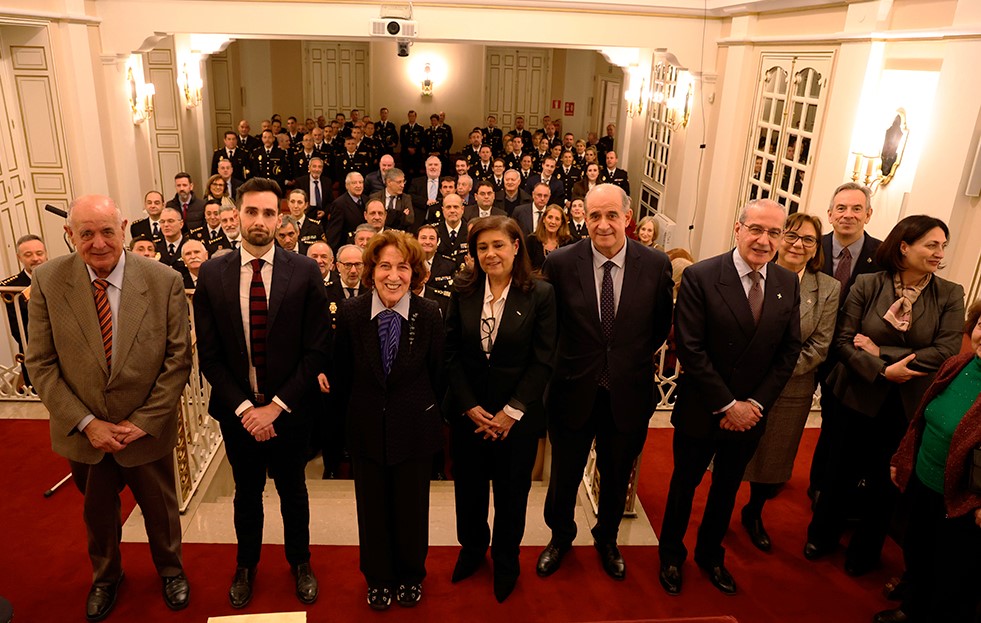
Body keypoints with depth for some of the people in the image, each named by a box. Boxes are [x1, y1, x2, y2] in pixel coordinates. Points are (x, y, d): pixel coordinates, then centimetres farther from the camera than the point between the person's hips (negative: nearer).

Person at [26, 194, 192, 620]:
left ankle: (170, 569, 49)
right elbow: (40, 363, -8)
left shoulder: (164, 281, -16)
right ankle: (105, 576, 52)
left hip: (146, 430, -1)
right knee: (97, 511, 24)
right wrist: (86, 423, -14)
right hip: (83, 432, 2)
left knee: (160, 506, 20)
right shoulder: (47, 280, -12)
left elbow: (178, 359, -12)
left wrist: (143, 422, -15)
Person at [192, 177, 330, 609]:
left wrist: (277, 405, -15)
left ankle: (300, 562, 42)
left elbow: (316, 350, -11)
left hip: (289, 409, -1)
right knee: (246, 492, 20)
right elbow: (209, 355, -5)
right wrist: (244, 408, -13)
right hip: (237, 411, 1)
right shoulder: (211, 275, -6)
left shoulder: (305, 272, -11)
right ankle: (246, 565, 44)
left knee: (293, 490, 18)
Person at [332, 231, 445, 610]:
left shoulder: (430, 314, -12)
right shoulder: (350, 313, -10)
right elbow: (343, 373, 1)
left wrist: (425, 413, 3)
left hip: (415, 429, -1)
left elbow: (437, 372, -3)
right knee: (372, 508, 17)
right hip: (367, 429, 1)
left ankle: (410, 576, 42)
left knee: (412, 508, 15)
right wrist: (351, 413, 6)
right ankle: (378, 578, 42)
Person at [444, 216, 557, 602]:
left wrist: (512, 411, -13)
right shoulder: (463, 292, -1)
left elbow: (543, 361, -10)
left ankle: (505, 560, 38)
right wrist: (470, 406, -9)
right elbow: (452, 353, -1)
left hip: (518, 414, -2)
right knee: (469, 486, 16)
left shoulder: (541, 294, -9)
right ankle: (472, 547, 43)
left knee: (512, 490, 13)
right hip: (468, 411, 2)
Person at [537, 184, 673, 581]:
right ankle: (560, 537, 46)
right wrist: (574, 359, 0)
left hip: (628, 394, 1)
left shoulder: (656, 265, -9)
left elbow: (661, 326, 5)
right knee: (564, 474, 16)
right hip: (574, 390, -1)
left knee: (617, 475, 21)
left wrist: (633, 358, 4)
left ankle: (607, 539, 49)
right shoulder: (560, 263, -12)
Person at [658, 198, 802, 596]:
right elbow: (690, 350, -19)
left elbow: (789, 351, 1)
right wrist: (728, 405, -17)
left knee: (727, 488, 22)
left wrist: (756, 404, -9)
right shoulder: (701, 277, -17)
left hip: (750, 413, 4)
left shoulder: (788, 284, -2)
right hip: (701, 411, -4)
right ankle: (671, 555, 39)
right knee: (685, 484, 15)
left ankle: (710, 555, 45)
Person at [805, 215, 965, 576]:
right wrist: (883, 371, -24)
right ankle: (823, 535, 39)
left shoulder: (950, 295, -6)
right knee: (840, 472, 16)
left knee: (884, 482, 15)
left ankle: (865, 551, 38)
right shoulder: (867, 286, -8)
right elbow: (843, 341, -10)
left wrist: (881, 352, -18)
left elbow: (947, 351, -14)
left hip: (907, 407, 1)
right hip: (859, 398, -1)